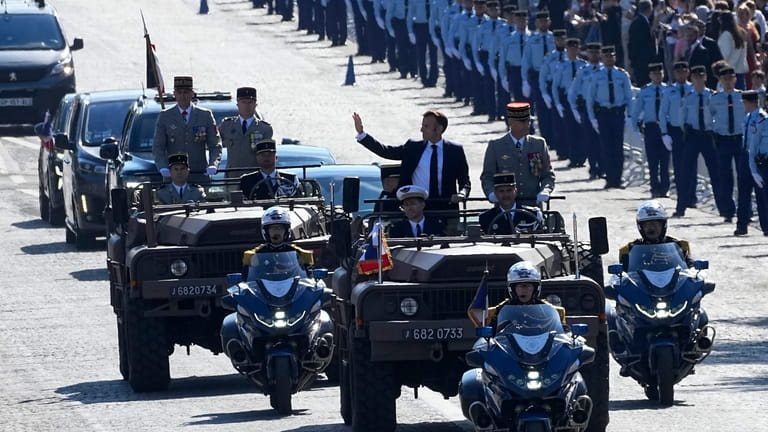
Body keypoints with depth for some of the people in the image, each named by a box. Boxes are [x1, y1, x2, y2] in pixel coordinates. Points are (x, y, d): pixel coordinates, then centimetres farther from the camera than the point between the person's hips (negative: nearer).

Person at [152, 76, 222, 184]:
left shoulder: (206, 115, 7)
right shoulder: (165, 117, 6)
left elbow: (215, 146, 6)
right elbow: (157, 147, 3)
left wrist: (213, 165, -14)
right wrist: (163, 167, -15)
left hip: (199, 176, 0)